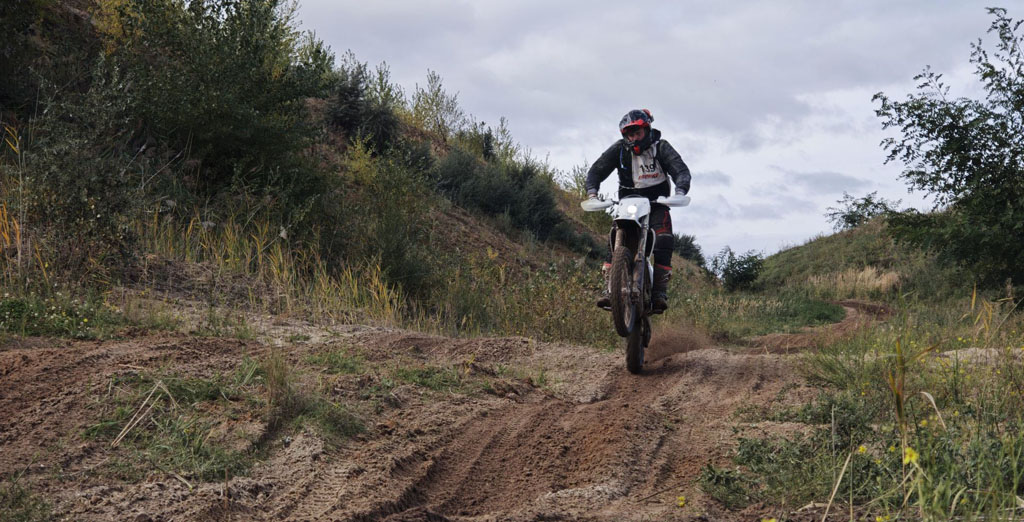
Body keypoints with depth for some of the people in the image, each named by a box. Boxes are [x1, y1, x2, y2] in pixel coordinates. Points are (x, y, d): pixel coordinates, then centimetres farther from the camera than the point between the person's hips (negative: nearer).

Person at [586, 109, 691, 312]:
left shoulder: (661, 148, -5)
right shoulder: (619, 149, -1)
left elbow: (681, 170, -14)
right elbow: (596, 170, -2)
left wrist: (680, 191, -34)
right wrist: (592, 191, -21)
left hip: (657, 204, -1)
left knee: (664, 241, -23)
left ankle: (659, 292, -23)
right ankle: (608, 290, -24)